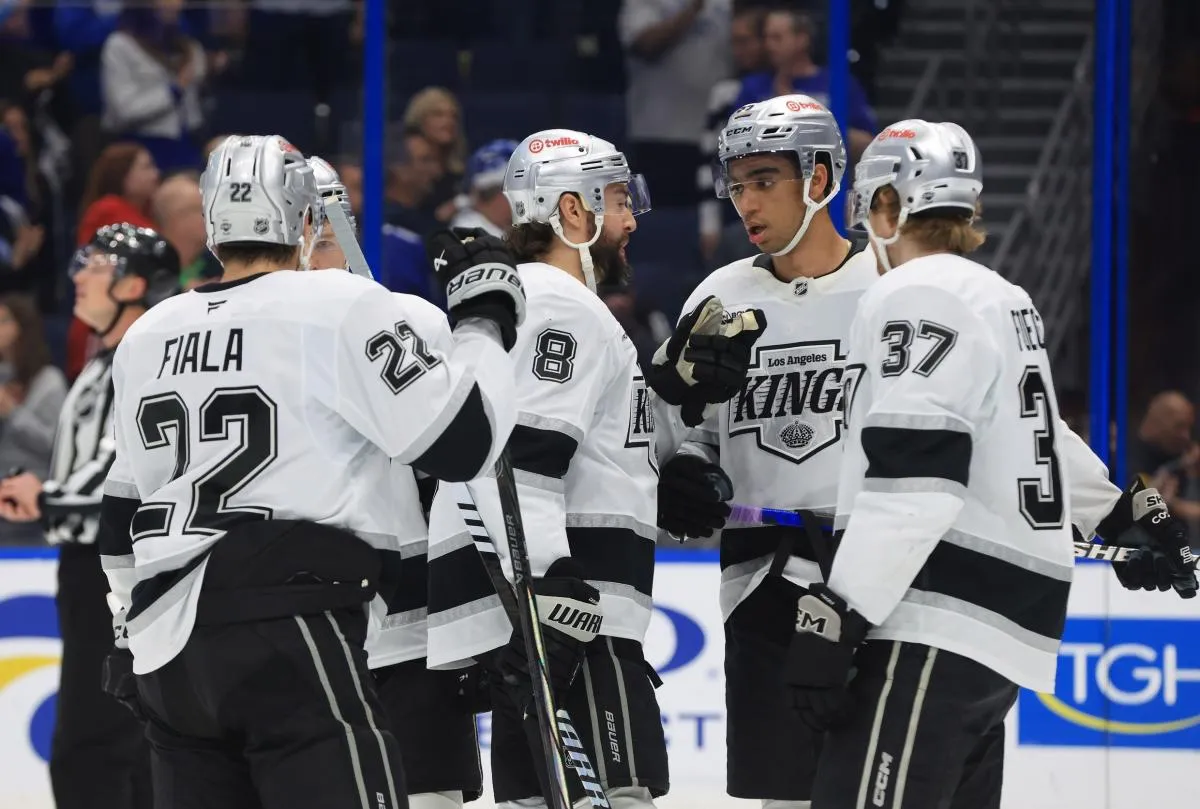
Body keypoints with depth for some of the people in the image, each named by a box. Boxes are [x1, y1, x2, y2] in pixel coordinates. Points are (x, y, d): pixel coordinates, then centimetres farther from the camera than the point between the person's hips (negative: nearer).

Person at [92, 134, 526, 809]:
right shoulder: (344, 308, -6)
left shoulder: (146, 340, 16)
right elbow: (459, 442, -9)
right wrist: (485, 321, 6)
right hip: (287, 642, -7)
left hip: (165, 652, 7)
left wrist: (134, 629, 36)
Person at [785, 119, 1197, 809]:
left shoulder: (917, 296, -8)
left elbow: (913, 477, -19)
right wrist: (1121, 511, 51)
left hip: (937, 625, -10)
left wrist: (835, 616, -23)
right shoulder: (1001, 298, 19)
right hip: (1006, 616, 10)